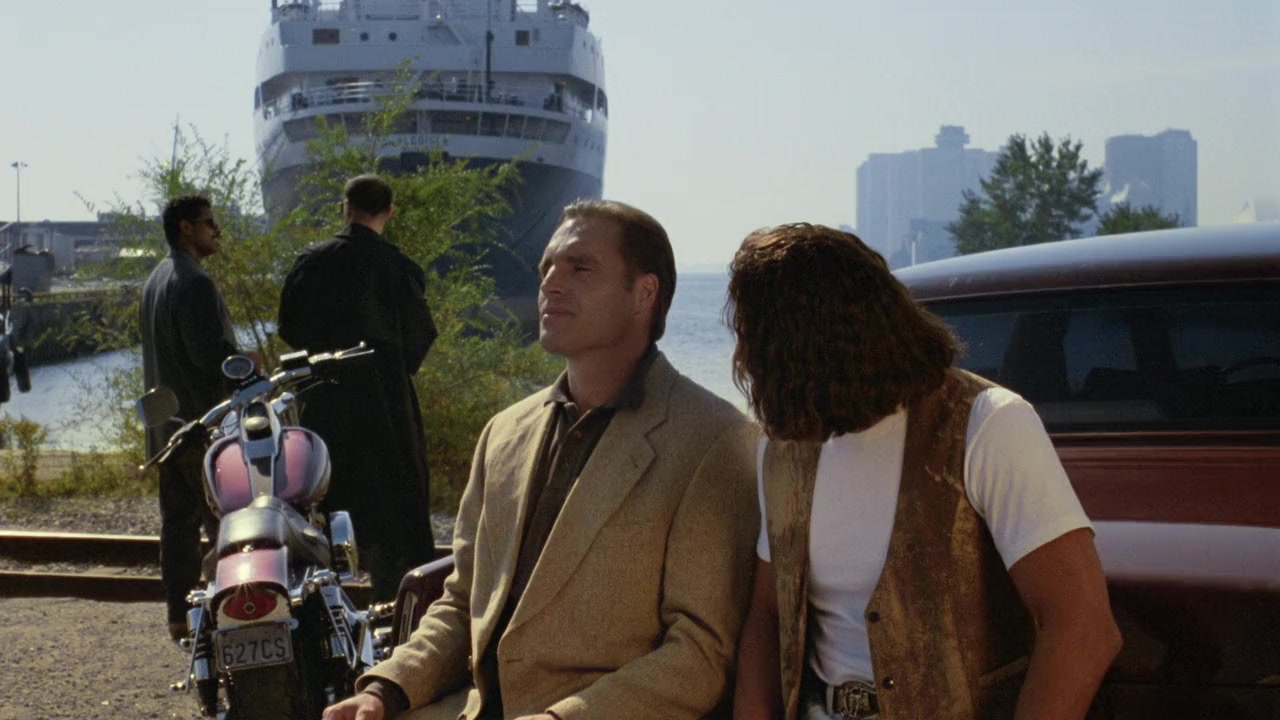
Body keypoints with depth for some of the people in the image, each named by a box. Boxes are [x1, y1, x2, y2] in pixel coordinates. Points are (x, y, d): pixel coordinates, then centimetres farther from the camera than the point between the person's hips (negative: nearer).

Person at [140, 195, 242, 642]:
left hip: (165, 419, 10)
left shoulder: (156, 280, 16)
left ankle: (179, 615, 13)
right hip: (202, 420, -10)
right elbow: (211, 353, -22)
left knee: (177, 521, 10)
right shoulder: (194, 284, -16)